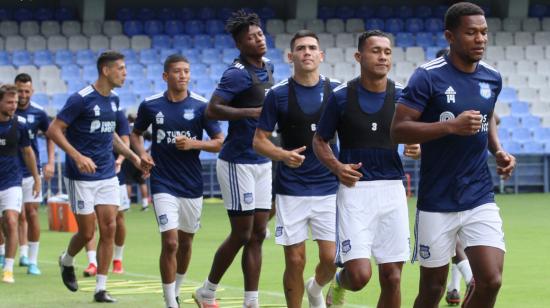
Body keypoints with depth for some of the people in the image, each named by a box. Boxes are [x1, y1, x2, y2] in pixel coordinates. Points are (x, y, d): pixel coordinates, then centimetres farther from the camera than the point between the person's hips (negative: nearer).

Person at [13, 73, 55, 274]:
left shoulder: (38, 113, -1)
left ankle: (33, 260, 2)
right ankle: (23, 253, 8)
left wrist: (51, 162, 4)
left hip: (31, 169, 1)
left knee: (32, 214, -3)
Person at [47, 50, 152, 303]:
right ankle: (66, 261, 32)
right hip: (81, 177, -6)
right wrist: (78, 156, -25)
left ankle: (101, 289, 3)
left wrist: (134, 158, 14)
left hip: (107, 175, 6)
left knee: (109, 228, -2)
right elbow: (54, 130, -15)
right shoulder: (80, 99, -15)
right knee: (87, 232, -1)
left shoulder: (113, 100, 8)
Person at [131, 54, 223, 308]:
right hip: (163, 184, -2)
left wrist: (193, 144, -18)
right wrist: (141, 153, -4)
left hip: (192, 185, 2)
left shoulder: (201, 105, -4)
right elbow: (136, 133, 15)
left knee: (186, 242, 13)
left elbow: (219, 142, -1)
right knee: (170, 242, -12)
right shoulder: (150, 105, -2)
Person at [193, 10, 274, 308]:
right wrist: (254, 112, -27)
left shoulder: (268, 68, 10)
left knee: (257, 235, 6)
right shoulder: (238, 73, -16)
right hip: (238, 162, -8)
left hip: (262, 161, 8)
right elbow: (212, 110, -24)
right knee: (242, 234, -3)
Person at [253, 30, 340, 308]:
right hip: (291, 189, -1)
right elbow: (259, 140, 1)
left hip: (328, 188, 1)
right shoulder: (278, 94, -2)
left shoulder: (335, 90, 2)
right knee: (295, 261, -1)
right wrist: (283, 155, -19)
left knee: (330, 258, -2)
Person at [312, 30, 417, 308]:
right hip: (355, 189, -3)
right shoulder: (342, 96, -2)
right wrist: (337, 167, -12)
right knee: (359, 275, -13)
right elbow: (320, 141, 7)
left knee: (392, 277, 2)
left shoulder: (402, 95, 2)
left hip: (392, 190, 3)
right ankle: (339, 284, 23)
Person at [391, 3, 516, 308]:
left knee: (490, 281, -10)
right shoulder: (429, 76, -11)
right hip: (437, 202, -4)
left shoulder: (492, 78, 6)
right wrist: (451, 126, -24)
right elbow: (398, 130, -15)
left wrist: (498, 151, 7)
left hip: (480, 199, 4)